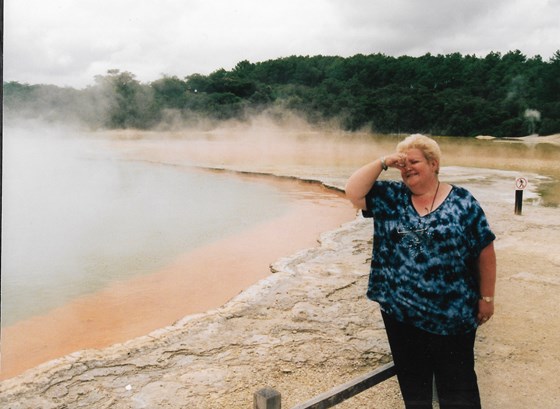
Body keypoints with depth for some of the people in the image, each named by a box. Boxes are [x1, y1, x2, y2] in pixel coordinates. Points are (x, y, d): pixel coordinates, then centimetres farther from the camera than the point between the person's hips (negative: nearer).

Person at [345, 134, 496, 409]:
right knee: (412, 381, 17)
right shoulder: (390, 197, 3)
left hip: (452, 313, -2)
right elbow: (353, 192, -7)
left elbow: (485, 252, -2)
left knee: (458, 382, 10)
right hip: (400, 310, 3)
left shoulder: (462, 202, -4)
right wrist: (382, 163, -10)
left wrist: (486, 298, -2)